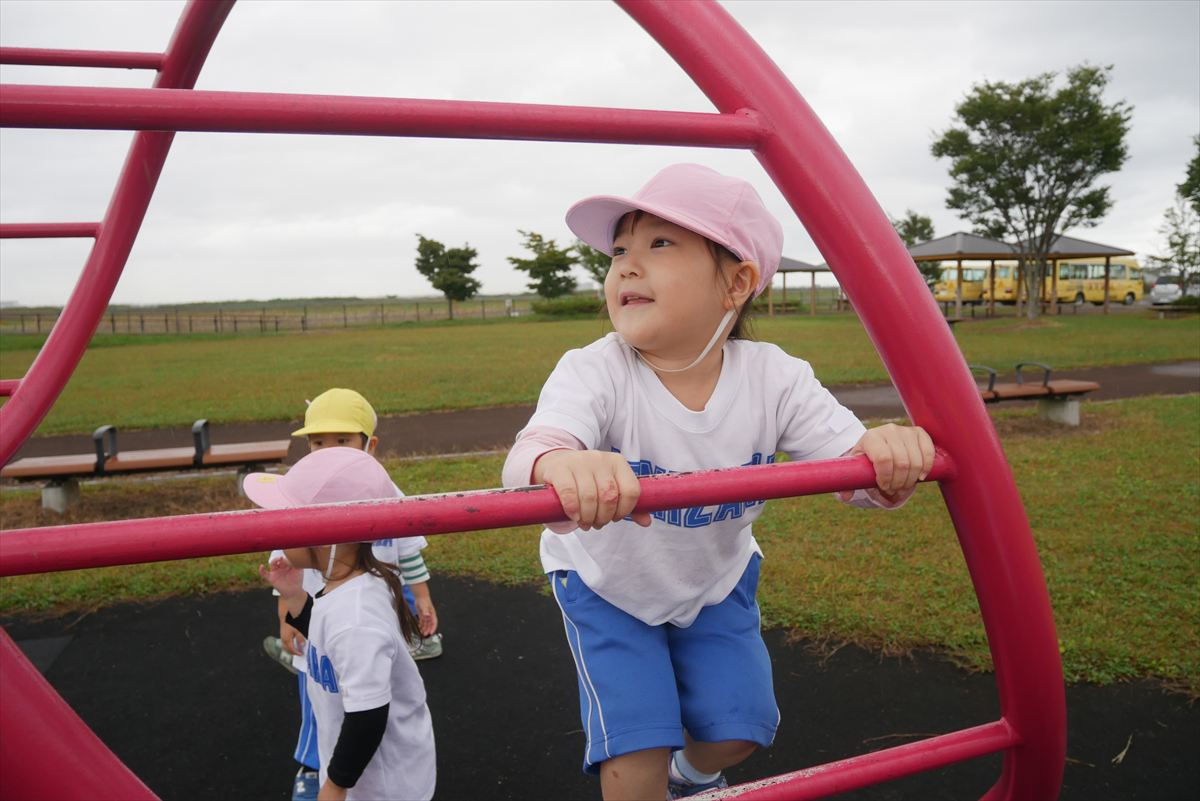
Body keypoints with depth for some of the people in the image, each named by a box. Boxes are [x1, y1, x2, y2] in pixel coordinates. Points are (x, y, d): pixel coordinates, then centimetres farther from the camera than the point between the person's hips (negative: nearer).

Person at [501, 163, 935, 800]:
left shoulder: (774, 379, -23)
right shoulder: (594, 373, -31)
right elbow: (529, 452, -49)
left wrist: (888, 459, -48)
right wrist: (560, 467, -74)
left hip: (716, 580, 3)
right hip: (606, 582, -2)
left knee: (734, 733, 8)